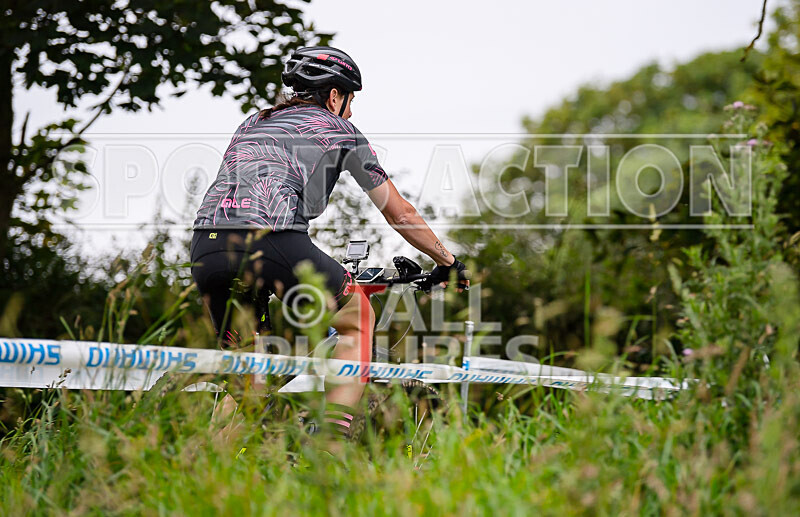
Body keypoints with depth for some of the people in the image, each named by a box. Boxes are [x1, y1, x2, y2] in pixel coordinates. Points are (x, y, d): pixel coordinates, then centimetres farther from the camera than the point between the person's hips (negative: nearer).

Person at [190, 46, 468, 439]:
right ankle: (335, 432, 9)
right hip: (271, 242, -5)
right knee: (357, 312, 21)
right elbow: (401, 214, 24)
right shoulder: (338, 130, 20)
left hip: (205, 248, 5)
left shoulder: (251, 123, 33)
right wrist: (447, 261, 38)